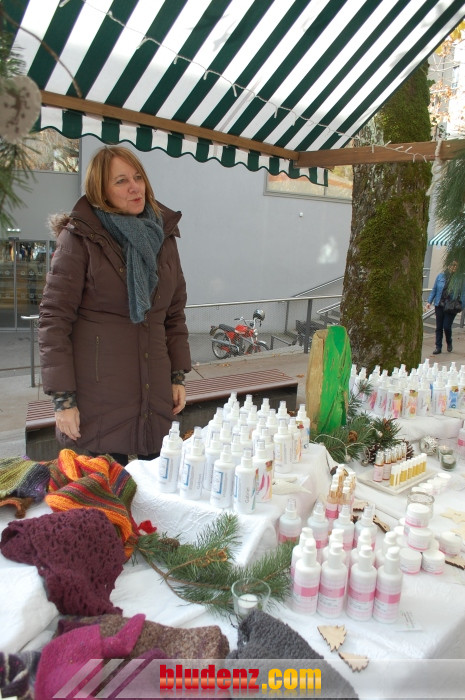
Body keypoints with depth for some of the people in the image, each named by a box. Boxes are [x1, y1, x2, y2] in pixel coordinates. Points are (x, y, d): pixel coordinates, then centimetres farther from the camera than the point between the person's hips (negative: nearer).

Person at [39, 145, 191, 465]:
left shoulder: (162, 235, 10)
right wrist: (63, 398, -11)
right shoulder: (80, 238, -4)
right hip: (100, 399, -4)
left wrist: (179, 375, 9)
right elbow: (54, 318, -7)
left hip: (156, 396, 5)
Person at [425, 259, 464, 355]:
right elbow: (434, 290, 8)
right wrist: (429, 301, 2)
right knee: (439, 327, 7)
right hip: (439, 306, 3)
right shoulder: (441, 276, 1)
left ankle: (449, 343, 26)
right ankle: (438, 347, 17)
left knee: (447, 327, -3)